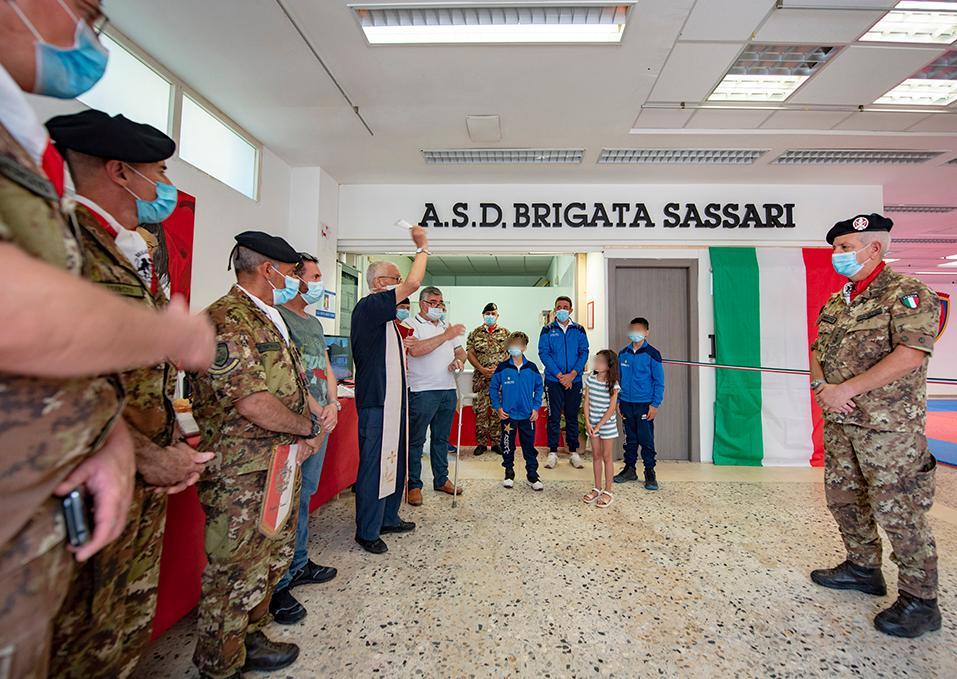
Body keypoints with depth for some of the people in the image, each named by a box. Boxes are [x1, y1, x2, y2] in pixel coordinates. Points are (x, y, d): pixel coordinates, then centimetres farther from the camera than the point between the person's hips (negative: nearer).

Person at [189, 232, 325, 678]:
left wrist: (314, 416, 0)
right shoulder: (226, 320, -18)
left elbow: (294, 382, 18)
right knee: (236, 574, 7)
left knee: (273, 561, 22)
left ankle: (249, 640, 41)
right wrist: (309, 426, -13)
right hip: (243, 477, -10)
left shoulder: (270, 320, 15)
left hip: (282, 464, 10)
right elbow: (252, 403, -26)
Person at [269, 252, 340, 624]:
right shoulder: (277, 316, -11)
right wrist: (313, 411, -18)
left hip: (321, 422, 9)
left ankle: (298, 565, 34)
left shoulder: (314, 322, 18)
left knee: (304, 496, 19)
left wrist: (333, 405, 3)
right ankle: (277, 586, 14)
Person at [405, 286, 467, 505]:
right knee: (416, 440, 1)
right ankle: (414, 485, 13)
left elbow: (460, 351, 20)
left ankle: (441, 479, 28)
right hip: (422, 391, -6)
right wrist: (445, 336, -23)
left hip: (448, 389, 7)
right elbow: (415, 350, -22)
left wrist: (458, 360, -4)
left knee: (442, 438, 16)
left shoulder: (446, 326, 19)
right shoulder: (412, 325, -3)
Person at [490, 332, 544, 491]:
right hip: (507, 416, -1)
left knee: (529, 447, 8)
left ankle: (532, 475, 22)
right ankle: (509, 473, 29)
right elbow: (493, 388, 2)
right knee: (507, 447, 11)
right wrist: (498, 407, -5)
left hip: (528, 416, 1)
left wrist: (536, 407, 1)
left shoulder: (531, 368, -1)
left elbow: (539, 388, 9)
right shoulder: (502, 368, -5)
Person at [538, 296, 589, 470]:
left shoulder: (579, 330, 7)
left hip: (574, 380, 2)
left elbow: (584, 352, 1)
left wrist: (572, 374, -12)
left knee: (572, 416, 10)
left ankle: (574, 452, 21)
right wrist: (560, 376, -13)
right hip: (553, 380, -2)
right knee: (554, 416, 2)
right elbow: (544, 353, -6)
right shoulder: (548, 330, 1)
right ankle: (553, 452, 13)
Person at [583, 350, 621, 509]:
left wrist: (598, 426, -15)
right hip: (592, 423, 4)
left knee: (606, 457, 4)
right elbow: (587, 402, 1)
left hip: (607, 424, -4)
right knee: (596, 455, 13)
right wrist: (587, 422, -8)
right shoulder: (590, 379, -2)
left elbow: (612, 408, -14)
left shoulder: (613, 384, -13)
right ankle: (597, 488, 26)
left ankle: (607, 491, 16)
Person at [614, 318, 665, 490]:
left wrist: (655, 405, -10)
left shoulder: (652, 354, -6)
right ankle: (630, 469, 26)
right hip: (626, 404, 4)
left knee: (646, 440, 2)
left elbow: (659, 382, -5)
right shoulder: (623, 354, 6)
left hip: (645, 405, -4)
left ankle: (650, 473, 16)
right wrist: (617, 401, 7)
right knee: (630, 439, 14)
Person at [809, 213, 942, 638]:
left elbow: (910, 355, -19)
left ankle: (920, 602, 17)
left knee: (898, 511, 0)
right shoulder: (835, 303, 13)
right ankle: (863, 569, 35)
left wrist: (847, 389, -20)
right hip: (838, 422, 8)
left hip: (889, 426, -7)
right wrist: (822, 386, -6)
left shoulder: (907, 293, -8)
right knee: (842, 497, 16)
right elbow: (817, 351, 13)